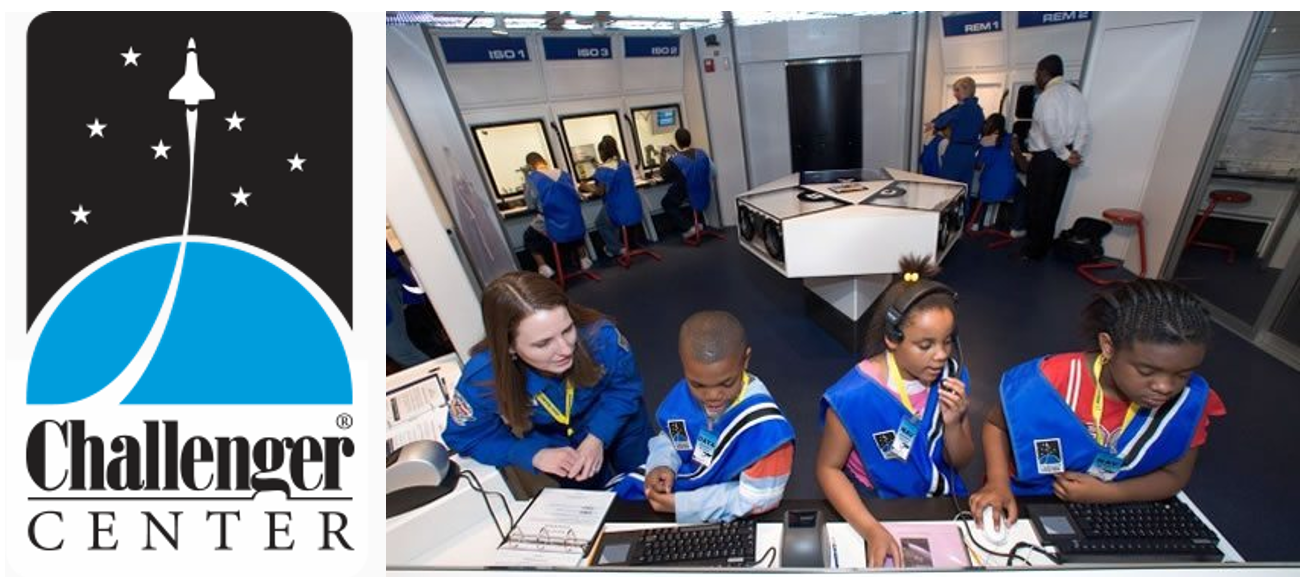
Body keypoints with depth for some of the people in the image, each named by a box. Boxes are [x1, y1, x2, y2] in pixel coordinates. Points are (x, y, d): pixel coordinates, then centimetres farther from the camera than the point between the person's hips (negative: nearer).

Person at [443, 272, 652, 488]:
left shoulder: (599, 335, -38)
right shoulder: (482, 378, -37)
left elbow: (625, 387, -19)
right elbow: (466, 437, -19)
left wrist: (598, 437, -31)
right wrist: (536, 454, -29)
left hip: (618, 426, 1)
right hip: (555, 445, 0)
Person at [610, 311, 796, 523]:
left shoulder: (764, 426, -30)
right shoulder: (684, 392, -11)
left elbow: (758, 498, -23)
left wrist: (681, 505, -23)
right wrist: (662, 466, -15)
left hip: (716, 521, -5)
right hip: (671, 487, 6)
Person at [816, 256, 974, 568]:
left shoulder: (951, 375, -10)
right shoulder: (853, 396, -25)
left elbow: (960, 461, 1)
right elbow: (828, 469, -14)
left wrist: (952, 423, -19)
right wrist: (871, 530, -25)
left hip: (942, 502, 4)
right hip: (878, 510, -4)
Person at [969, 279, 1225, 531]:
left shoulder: (1190, 401, -15)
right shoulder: (1050, 382, -25)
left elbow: (1174, 477, -1)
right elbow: (996, 425, -9)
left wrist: (1104, 493, -16)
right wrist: (999, 485, -22)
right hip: (1026, 503, -2)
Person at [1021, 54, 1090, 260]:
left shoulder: (1048, 95, -15)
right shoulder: (1075, 93, 11)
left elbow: (1051, 131, -23)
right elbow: (1085, 127, 7)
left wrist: (1065, 155, -12)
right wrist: (1076, 153, 3)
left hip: (1046, 158, -8)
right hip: (1062, 158, 8)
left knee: (1037, 206, 1)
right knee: (1052, 206, 14)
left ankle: (1033, 251, 8)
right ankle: (1042, 248, 23)